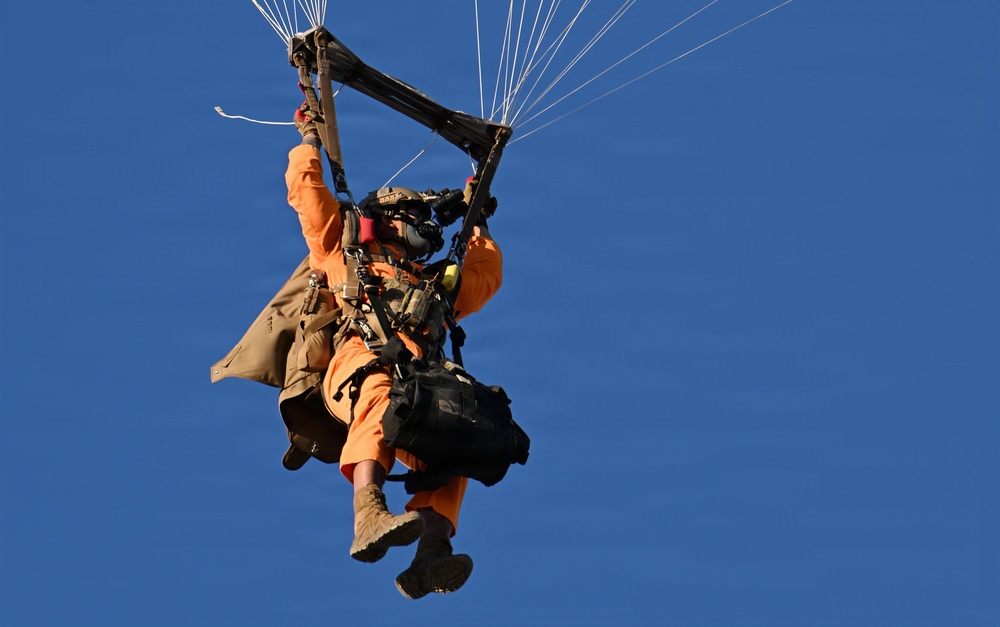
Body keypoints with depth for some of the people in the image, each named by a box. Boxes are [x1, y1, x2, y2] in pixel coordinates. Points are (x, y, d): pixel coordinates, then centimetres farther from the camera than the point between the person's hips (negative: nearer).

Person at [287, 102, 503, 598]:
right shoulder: (343, 252, 32)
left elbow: (486, 277, 58)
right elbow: (307, 189, 33)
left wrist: (478, 221, 61)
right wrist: (310, 137, 44)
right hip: (360, 359, -4)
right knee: (383, 391, -40)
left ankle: (431, 554, -49)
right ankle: (368, 517, -63)